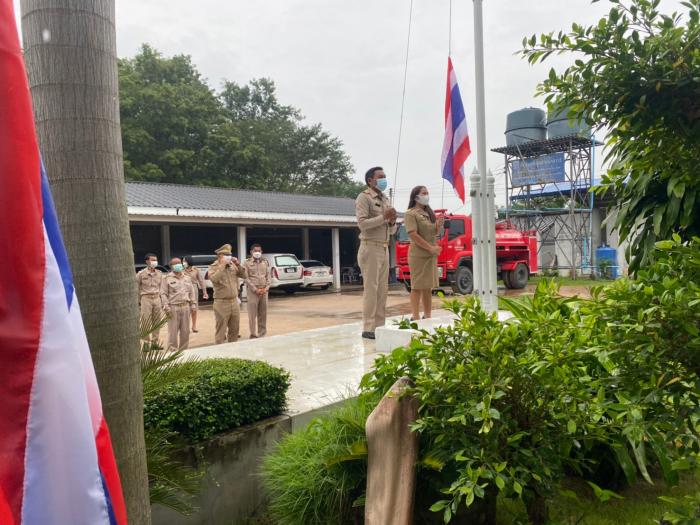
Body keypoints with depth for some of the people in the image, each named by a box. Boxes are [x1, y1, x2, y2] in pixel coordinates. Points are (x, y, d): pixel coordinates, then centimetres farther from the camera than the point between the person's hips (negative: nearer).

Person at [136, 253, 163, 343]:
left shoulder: (159, 273, 8)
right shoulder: (141, 274, -5)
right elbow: (137, 289, -1)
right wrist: (138, 302, -2)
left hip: (157, 299, 4)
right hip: (146, 299, -4)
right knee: (146, 323, -3)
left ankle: (154, 342, 19)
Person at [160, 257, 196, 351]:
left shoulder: (187, 278, 16)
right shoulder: (167, 279, 1)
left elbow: (191, 292, 18)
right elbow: (163, 294, -3)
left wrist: (192, 304, 11)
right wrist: (166, 306, -12)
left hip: (185, 307, 4)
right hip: (173, 307, -4)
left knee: (185, 330, 7)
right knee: (173, 331, -4)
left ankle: (183, 349, 17)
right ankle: (172, 350, 3)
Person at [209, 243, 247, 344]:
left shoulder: (233, 266, 10)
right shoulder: (213, 267, -4)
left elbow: (244, 275, 6)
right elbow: (214, 279, -23)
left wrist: (238, 264, -5)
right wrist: (222, 265, -20)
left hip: (234, 301, 5)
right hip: (222, 303, -5)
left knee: (235, 328, 14)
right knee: (221, 330, -1)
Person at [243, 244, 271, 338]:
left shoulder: (265, 262, 12)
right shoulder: (247, 262, 1)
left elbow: (268, 276, 10)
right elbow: (246, 278, -5)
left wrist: (266, 288, -4)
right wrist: (255, 289, -12)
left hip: (264, 291, 4)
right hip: (252, 291, -3)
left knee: (263, 314, 7)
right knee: (252, 314, -3)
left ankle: (262, 334, 16)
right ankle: (253, 335, 4)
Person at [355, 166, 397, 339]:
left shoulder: (385, 200, 20)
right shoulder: (364, 198, -3)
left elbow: (392, 231, 21)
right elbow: (362, 224, -17)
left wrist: (392, 221, 0)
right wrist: (383, 217, -16)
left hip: (384, 249, 8)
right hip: (370, 248, -7)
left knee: (382, 289, 5)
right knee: (371, 288, -8)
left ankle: (380, 326, 9)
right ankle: (368, 328, -5)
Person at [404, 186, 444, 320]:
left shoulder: (429, 213, 17)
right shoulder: (411, 214, -7)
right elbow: (413, 235, -17)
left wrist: (438, 226, -1)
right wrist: (430, 248, -18)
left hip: (431, 255, 8)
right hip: (418, 255, -8)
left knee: (428, 287, 10)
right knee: (417, 287, -7)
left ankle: (427, 316, 17)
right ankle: (415, 318, -5)